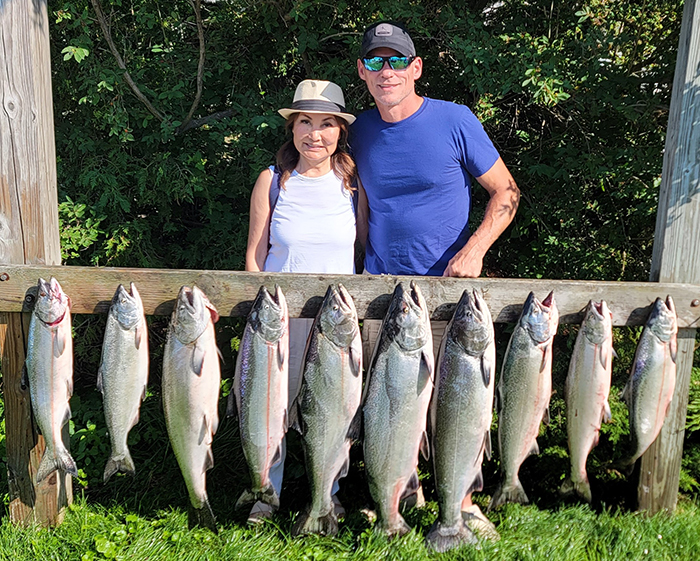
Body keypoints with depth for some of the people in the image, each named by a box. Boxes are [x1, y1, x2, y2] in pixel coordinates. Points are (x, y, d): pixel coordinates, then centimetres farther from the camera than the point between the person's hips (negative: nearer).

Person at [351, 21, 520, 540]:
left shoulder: (454, 120, -6)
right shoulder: (363, 130, 5)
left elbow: (506, 192, -2)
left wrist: (474, 250, -15)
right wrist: (373, 263, 12)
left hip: (447, 284, -3)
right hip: (380, 284, 4)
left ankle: (461, 500, 18)